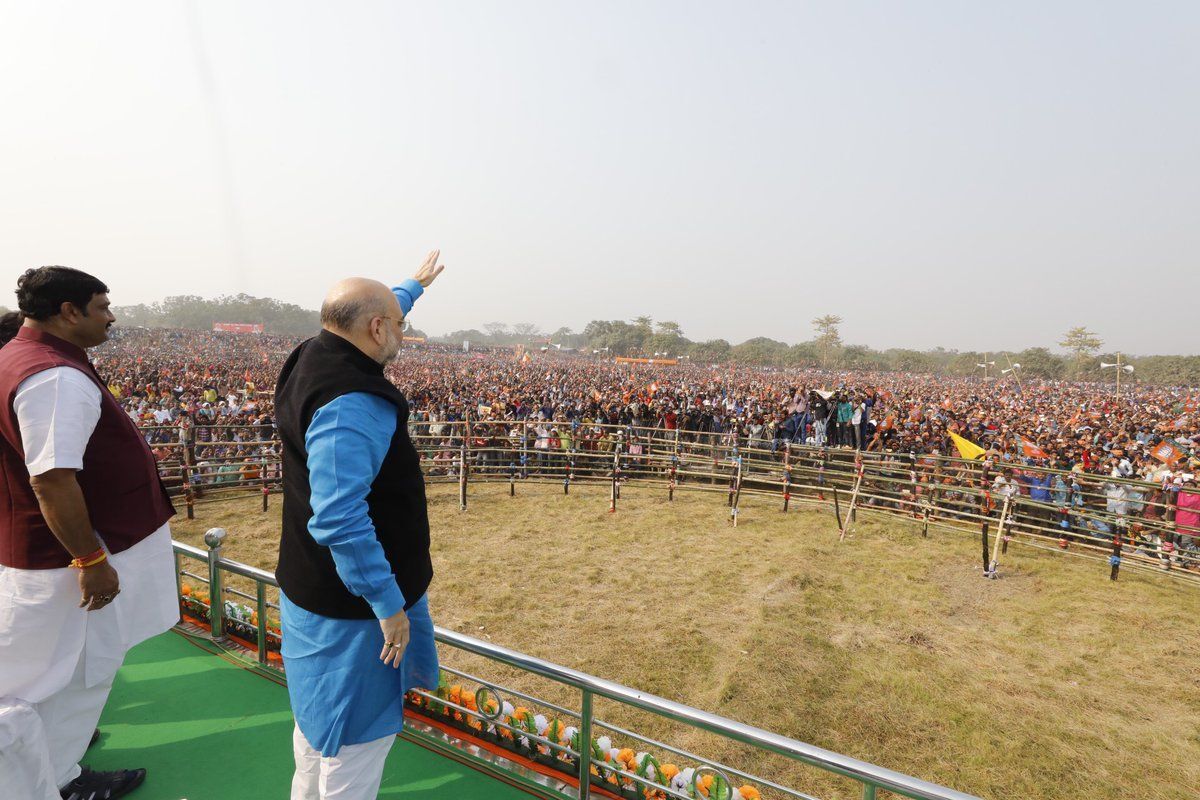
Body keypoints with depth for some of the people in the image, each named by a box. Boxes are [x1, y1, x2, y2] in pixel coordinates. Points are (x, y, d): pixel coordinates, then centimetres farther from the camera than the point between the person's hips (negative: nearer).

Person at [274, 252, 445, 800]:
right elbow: (339, 519, -34)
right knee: (359, 732, 10)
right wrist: (388, 604, -26)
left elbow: (376, 310, 19)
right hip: (353, 604, -10)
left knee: (322, 714, 29)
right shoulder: (350, 405, -30)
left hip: (316, 590, 10)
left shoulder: (318, 357, 0)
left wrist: (416, 285, 35)